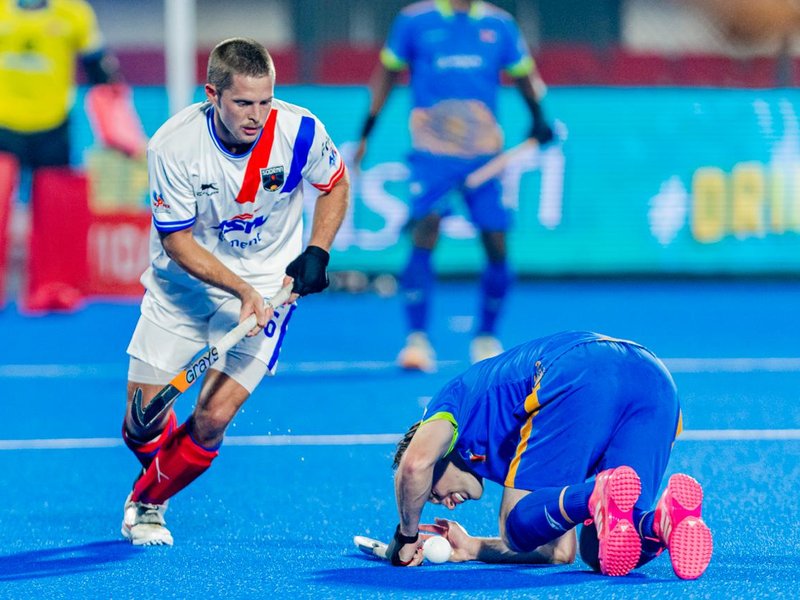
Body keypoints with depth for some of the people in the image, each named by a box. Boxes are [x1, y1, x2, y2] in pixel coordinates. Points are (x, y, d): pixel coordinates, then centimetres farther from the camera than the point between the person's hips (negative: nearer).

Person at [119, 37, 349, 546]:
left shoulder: (300, 131, -18)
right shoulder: (174, 144, -22)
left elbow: (335, 184, 4)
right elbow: (175, 239, -15)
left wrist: (317, 253, -9)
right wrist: (240, 288, -25)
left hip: (267, 285, 0)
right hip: (183, 280, 0)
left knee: (212, 417, -14)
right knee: (144, 416, -3)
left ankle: (147, 503, 13)